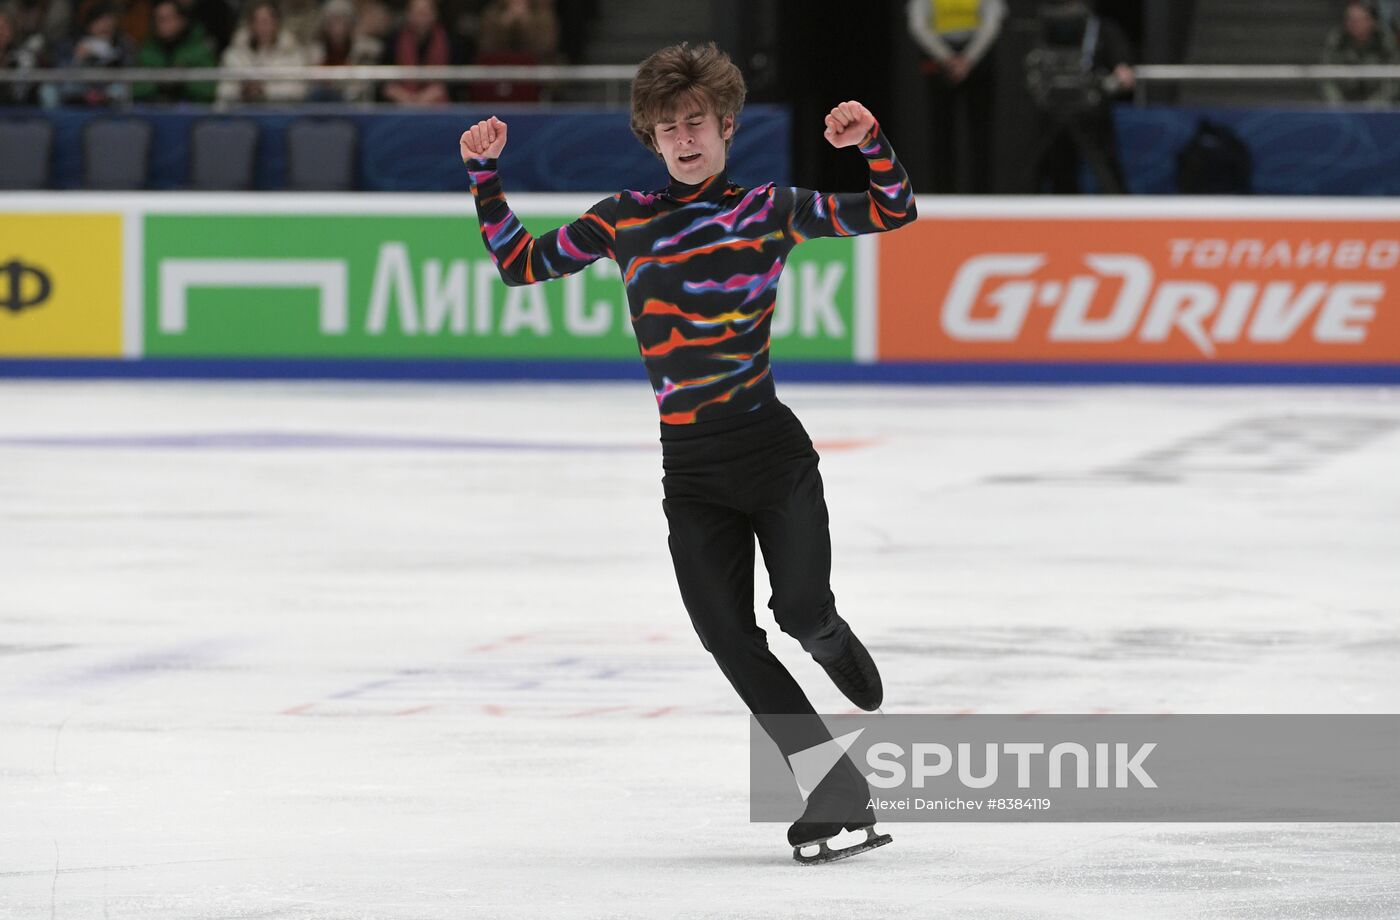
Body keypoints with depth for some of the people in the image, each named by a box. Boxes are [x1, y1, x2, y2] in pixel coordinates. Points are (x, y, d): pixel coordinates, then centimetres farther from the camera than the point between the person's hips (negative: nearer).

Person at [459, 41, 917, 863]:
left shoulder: (769, 209, 2)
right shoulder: (624, 221, 8)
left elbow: (893, 211, 1)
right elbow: (521, 263, 14)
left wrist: (870, 141, -15)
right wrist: (486, 176, 5)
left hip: (770, 448, -2)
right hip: (690, 469, 2)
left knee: (802, 609, -15)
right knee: (726, 635, -7)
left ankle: (837, 648, 26)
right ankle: (838, 791, 2)